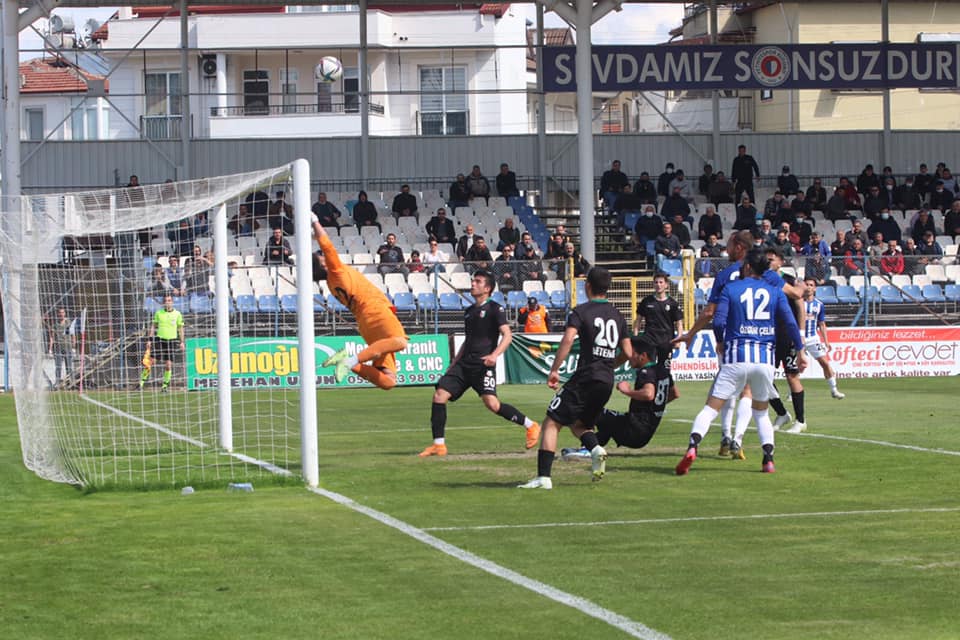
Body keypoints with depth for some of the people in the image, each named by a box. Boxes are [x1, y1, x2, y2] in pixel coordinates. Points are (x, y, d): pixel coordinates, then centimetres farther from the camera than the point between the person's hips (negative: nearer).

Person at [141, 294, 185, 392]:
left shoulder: (177, 314, 3)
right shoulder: (158, 313, 4)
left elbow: (180, 328, 9)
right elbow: (153, 326, 10)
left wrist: (182, 342, 5)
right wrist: (150, 339, 3)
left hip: (172, 340, 0)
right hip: (159, 339, 0)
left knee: (168, 364, -1)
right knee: (151, 361, -7)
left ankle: (165, 385, 11)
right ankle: (142, 381, 0)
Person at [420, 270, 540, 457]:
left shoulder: (494, 309, -2)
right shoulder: (469, 311, 20)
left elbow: (507, 335, -12)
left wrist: (495, 354, -27)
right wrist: (453, 364, 26)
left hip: (483, 365, -7)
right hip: (464, 364, 7)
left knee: (492, 403, -21)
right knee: (439, 395, -7)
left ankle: (530, 426, -2)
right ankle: (438, 445, -3)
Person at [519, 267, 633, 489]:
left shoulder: (581, 311, -2)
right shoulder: (617, 315, 14)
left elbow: (568, 339, -19)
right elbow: (628, 353, 14)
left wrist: (554, 370, -15)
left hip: (585, 377, -6)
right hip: (607, 381, 6)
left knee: (551, 423, -1)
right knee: (578, 424, 24)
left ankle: (543, 477, -12)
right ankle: (596, 448, -8)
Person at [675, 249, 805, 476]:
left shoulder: (730, 289, 4)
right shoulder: (775, 292, 9)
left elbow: (719, 322, -4)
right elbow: (790, 323, 1)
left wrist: (720, 342, 15)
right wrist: (800, 351, 9)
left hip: (736, 357, -2)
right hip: (765, 359, 2)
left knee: (711, 407, -4)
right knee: (761, 411, 21)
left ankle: (692, 446, -26)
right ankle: (768, 459, 8)